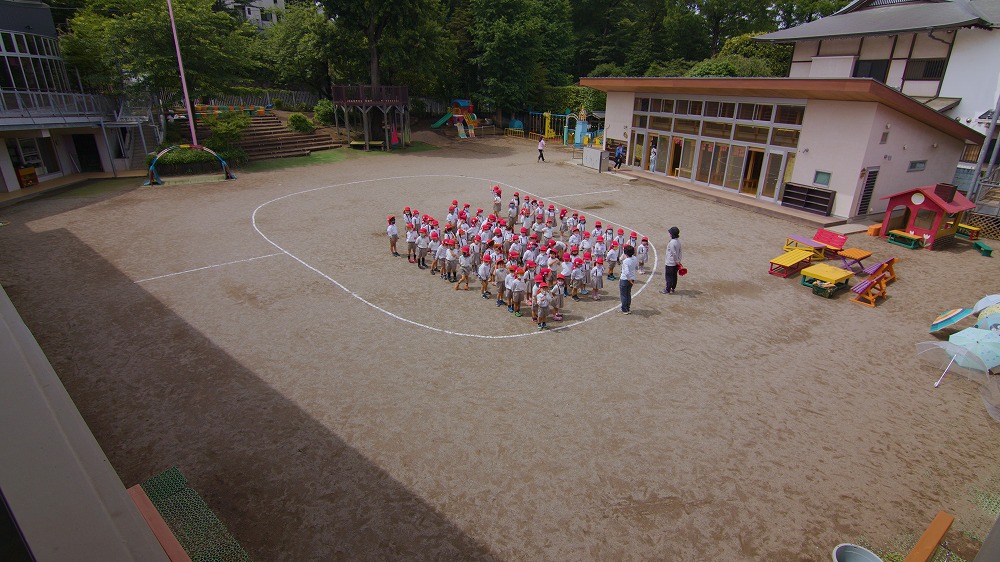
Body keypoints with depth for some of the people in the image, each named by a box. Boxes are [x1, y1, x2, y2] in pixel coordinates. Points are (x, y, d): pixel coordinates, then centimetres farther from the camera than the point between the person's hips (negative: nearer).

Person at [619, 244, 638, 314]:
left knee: (624, 295, 9)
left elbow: (627, 272, -34)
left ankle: (624, 310, 16)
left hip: (624, 279, -7)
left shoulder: (625, 261, -26)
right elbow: (637, 265, 17)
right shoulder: (634, 258, -5)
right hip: (632, 279, 7)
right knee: (628, 294, 20)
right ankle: (628, 309, 28)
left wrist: (629, 280, -22)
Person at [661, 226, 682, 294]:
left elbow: (674, 253, -23)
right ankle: (673, 288, 27)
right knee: (674, 276, 16)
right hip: (676, 262, 9)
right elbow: (679, 252, 11)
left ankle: (667, 290, 6)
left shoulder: (672, 242, -23)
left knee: (669, 276, 0)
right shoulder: (678, 241, 6)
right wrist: (678, 261, 15)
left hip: (670, 263, -9)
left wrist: (677, 261, -14)